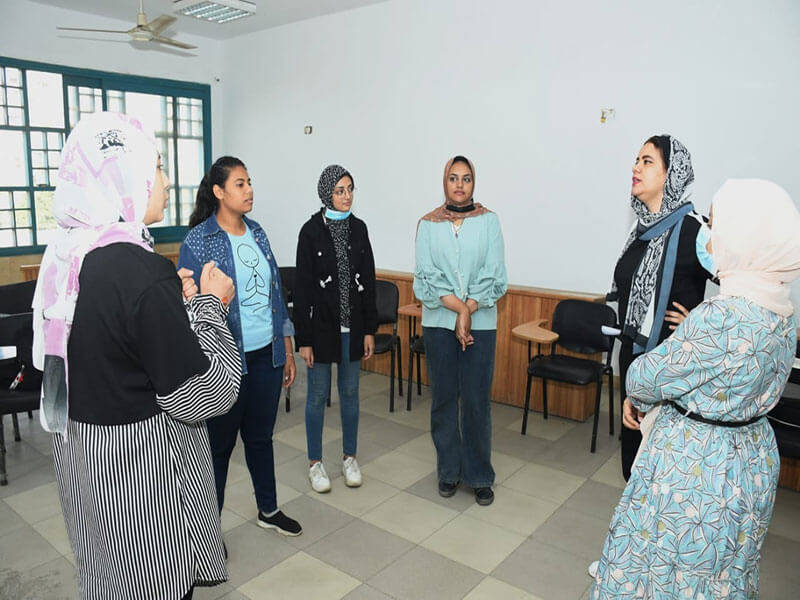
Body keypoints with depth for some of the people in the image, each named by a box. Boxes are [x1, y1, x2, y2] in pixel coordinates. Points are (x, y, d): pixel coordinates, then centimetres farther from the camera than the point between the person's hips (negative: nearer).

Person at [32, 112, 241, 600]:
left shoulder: (67, 253, -1)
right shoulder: (143, 271, -27)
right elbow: (201, 396, -22)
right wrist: (210, 304, -11)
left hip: (80, 447, 9)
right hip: (142, 463, -8)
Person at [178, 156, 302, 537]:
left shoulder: (257, 233, 6)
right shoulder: (198, 242, -11)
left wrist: (287, 350, 11)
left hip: (267, 355, 5)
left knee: (261, 435, 19)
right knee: (220, 444, 10)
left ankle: (268, 510, 38)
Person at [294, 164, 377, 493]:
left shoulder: (359, 228, 4)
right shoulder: (311, 230, -7)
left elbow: (368, 280, 6)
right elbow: (302, 287, -8)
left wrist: (369, 329, 4)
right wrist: (303, 338, -10)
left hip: (353, 325, 4)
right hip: (321, 324, -3)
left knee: (349, 392, 14)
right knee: (318, 394, 8)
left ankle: (349, 458, 29)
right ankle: (315, 463, 24)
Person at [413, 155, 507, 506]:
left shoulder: (488, 221, 2)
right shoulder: (428, 224, 3)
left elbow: (494, 275, -4)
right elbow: (426, 277, -4)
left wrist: (468, 311, -13)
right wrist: (458, 307, -14)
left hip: (481, 322, -1)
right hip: (438, 322, 1)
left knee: (477, 400, 3)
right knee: (443, 398, 9)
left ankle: (479, 475, 19)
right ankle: (448, 471, 25)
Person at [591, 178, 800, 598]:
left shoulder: (722, 316, -29)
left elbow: (647, 377, -18)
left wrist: (638, 397, 5)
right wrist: (644, 398, 7)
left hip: (694, 466, -8)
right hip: (752, 457, 8)